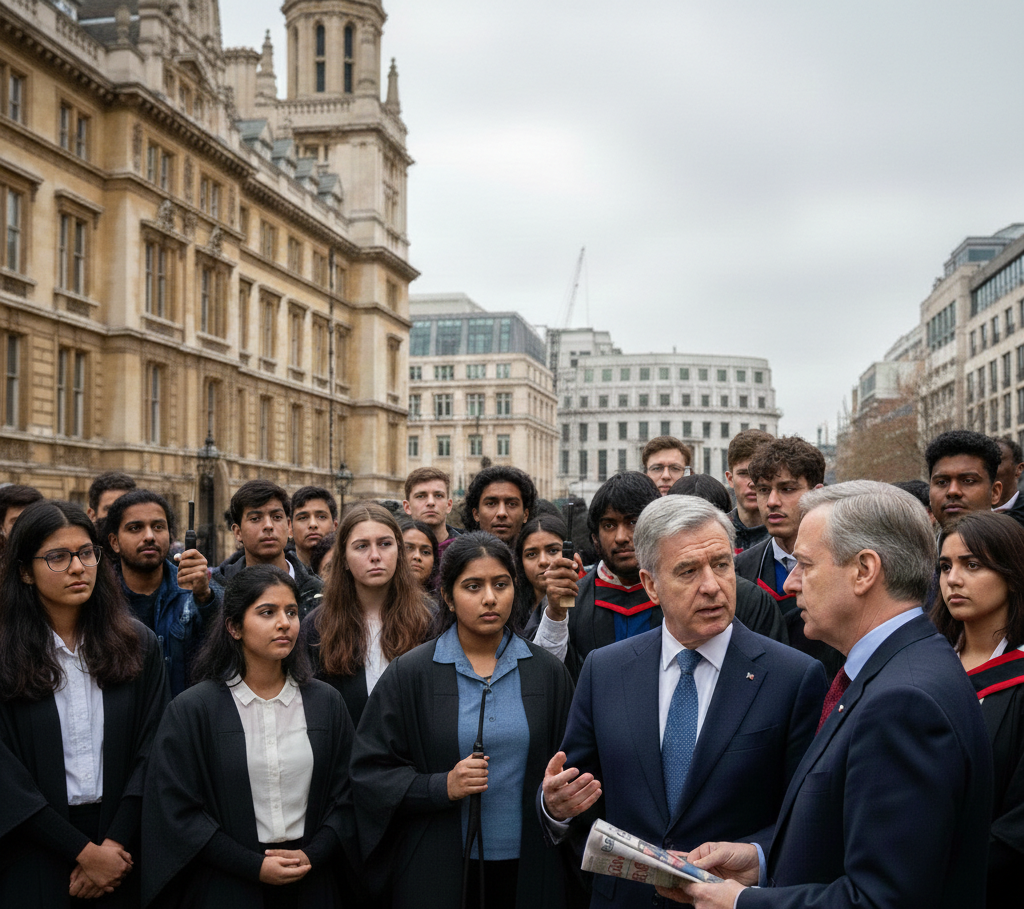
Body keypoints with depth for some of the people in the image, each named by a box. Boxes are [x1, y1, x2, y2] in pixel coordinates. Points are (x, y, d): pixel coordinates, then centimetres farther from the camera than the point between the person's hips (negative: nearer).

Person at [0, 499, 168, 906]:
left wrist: (115, 843, -12)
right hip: (37, 858, -2)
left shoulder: (139, 644, 1)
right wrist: (85, 853, -13)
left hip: (121, 841, 2)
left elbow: (151, 749, -2)